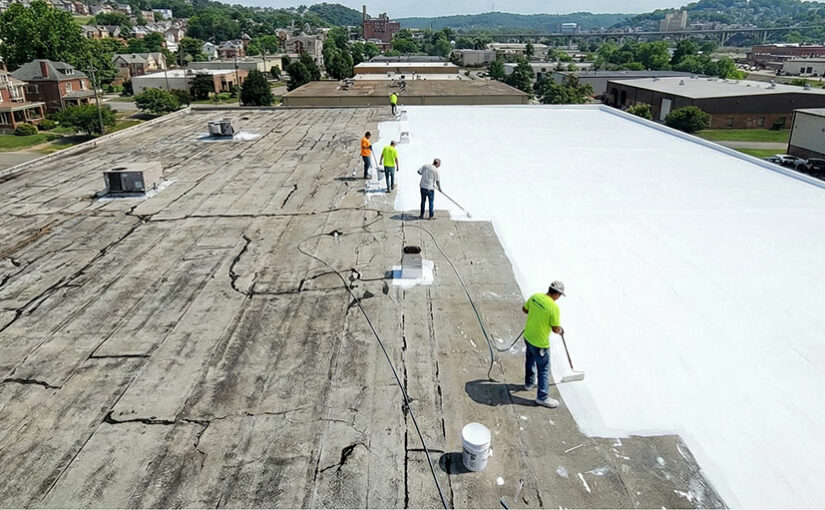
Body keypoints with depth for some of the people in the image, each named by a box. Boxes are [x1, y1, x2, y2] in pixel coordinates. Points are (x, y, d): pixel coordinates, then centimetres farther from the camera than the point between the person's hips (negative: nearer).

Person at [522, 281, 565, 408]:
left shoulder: (535, 296, -8)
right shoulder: (554, 307, -26)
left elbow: (524, 309, 9)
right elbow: (555, 329, -19)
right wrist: (560, 331, 3)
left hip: (528, 336, 8)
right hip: (540, 342, -7)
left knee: (530, 360, 29)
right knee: (544, 369, 8)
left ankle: (529, 383, 50)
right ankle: (542, 397, 19)